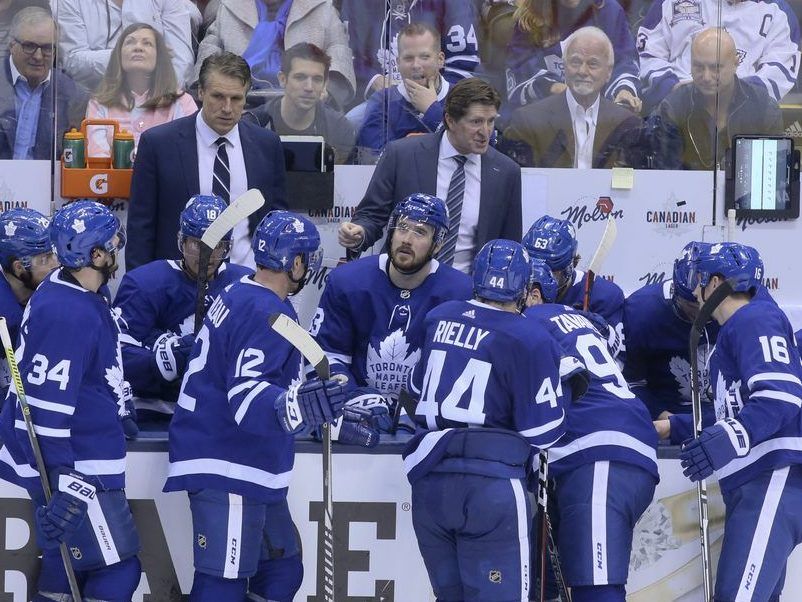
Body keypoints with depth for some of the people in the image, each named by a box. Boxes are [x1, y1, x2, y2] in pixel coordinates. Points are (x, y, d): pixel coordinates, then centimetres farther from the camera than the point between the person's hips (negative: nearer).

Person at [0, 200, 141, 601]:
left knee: (65, 566, 16)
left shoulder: (71, 293, 6)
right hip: (78, 469, -11)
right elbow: (45, 404, -27)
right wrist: (61, 483, -27)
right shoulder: (69, 315, -25)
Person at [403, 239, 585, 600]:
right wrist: (564, 379, 10)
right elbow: (542, 432, -4)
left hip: (428, 480, 6)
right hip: (490, 485, -6)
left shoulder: (439, 319, 10)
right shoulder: (532, 341, -7)